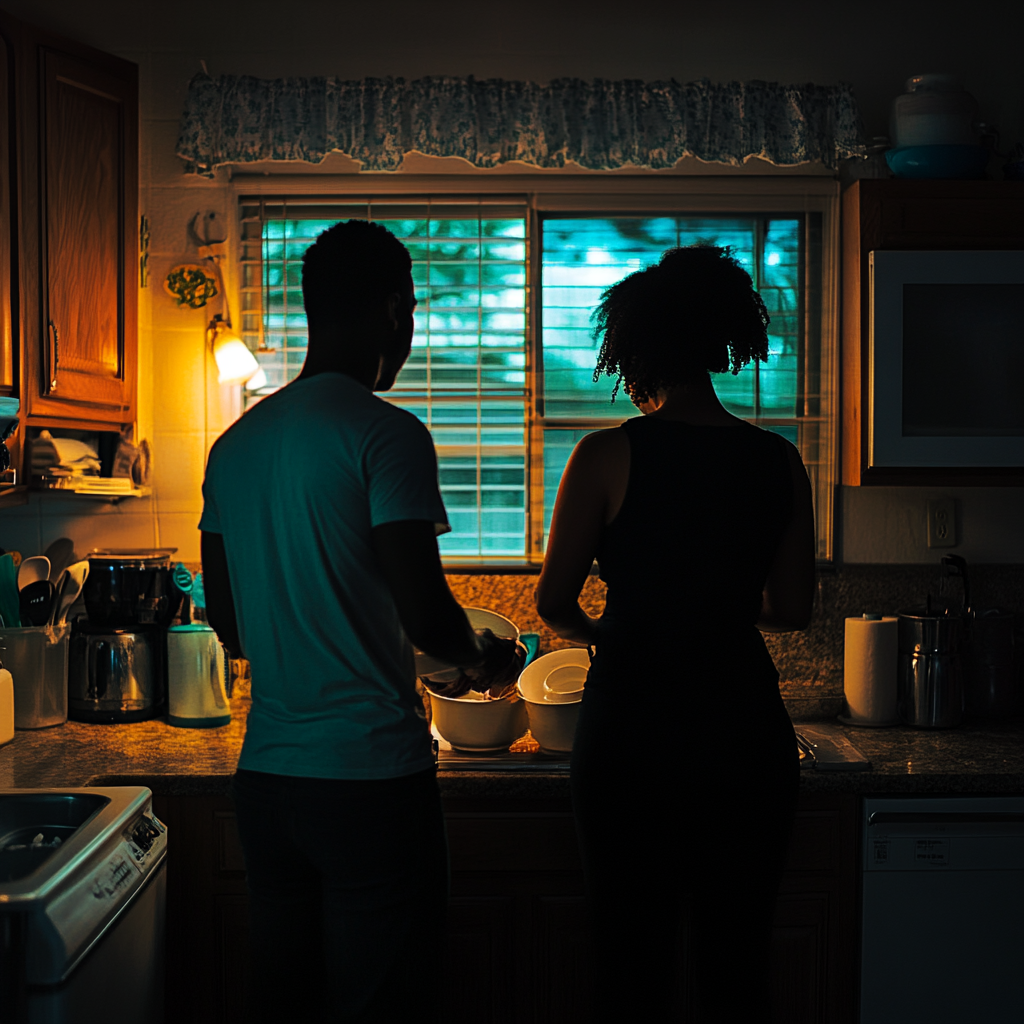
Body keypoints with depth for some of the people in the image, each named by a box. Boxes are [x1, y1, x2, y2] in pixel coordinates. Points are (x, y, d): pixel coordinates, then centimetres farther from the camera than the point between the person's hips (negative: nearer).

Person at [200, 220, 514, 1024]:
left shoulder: (235, 443, 10)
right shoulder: (385, 432, -12)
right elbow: (423, 611, -17)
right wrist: (477, 655, 4)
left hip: (265, 773, 7)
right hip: (370, 775, -7)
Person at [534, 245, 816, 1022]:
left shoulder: (609, 455, -10)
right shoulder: (779, 462, 0)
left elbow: (554, 602, -3)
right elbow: (791, 609, 8)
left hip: (635, 730, -3)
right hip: (746, 726, 3)